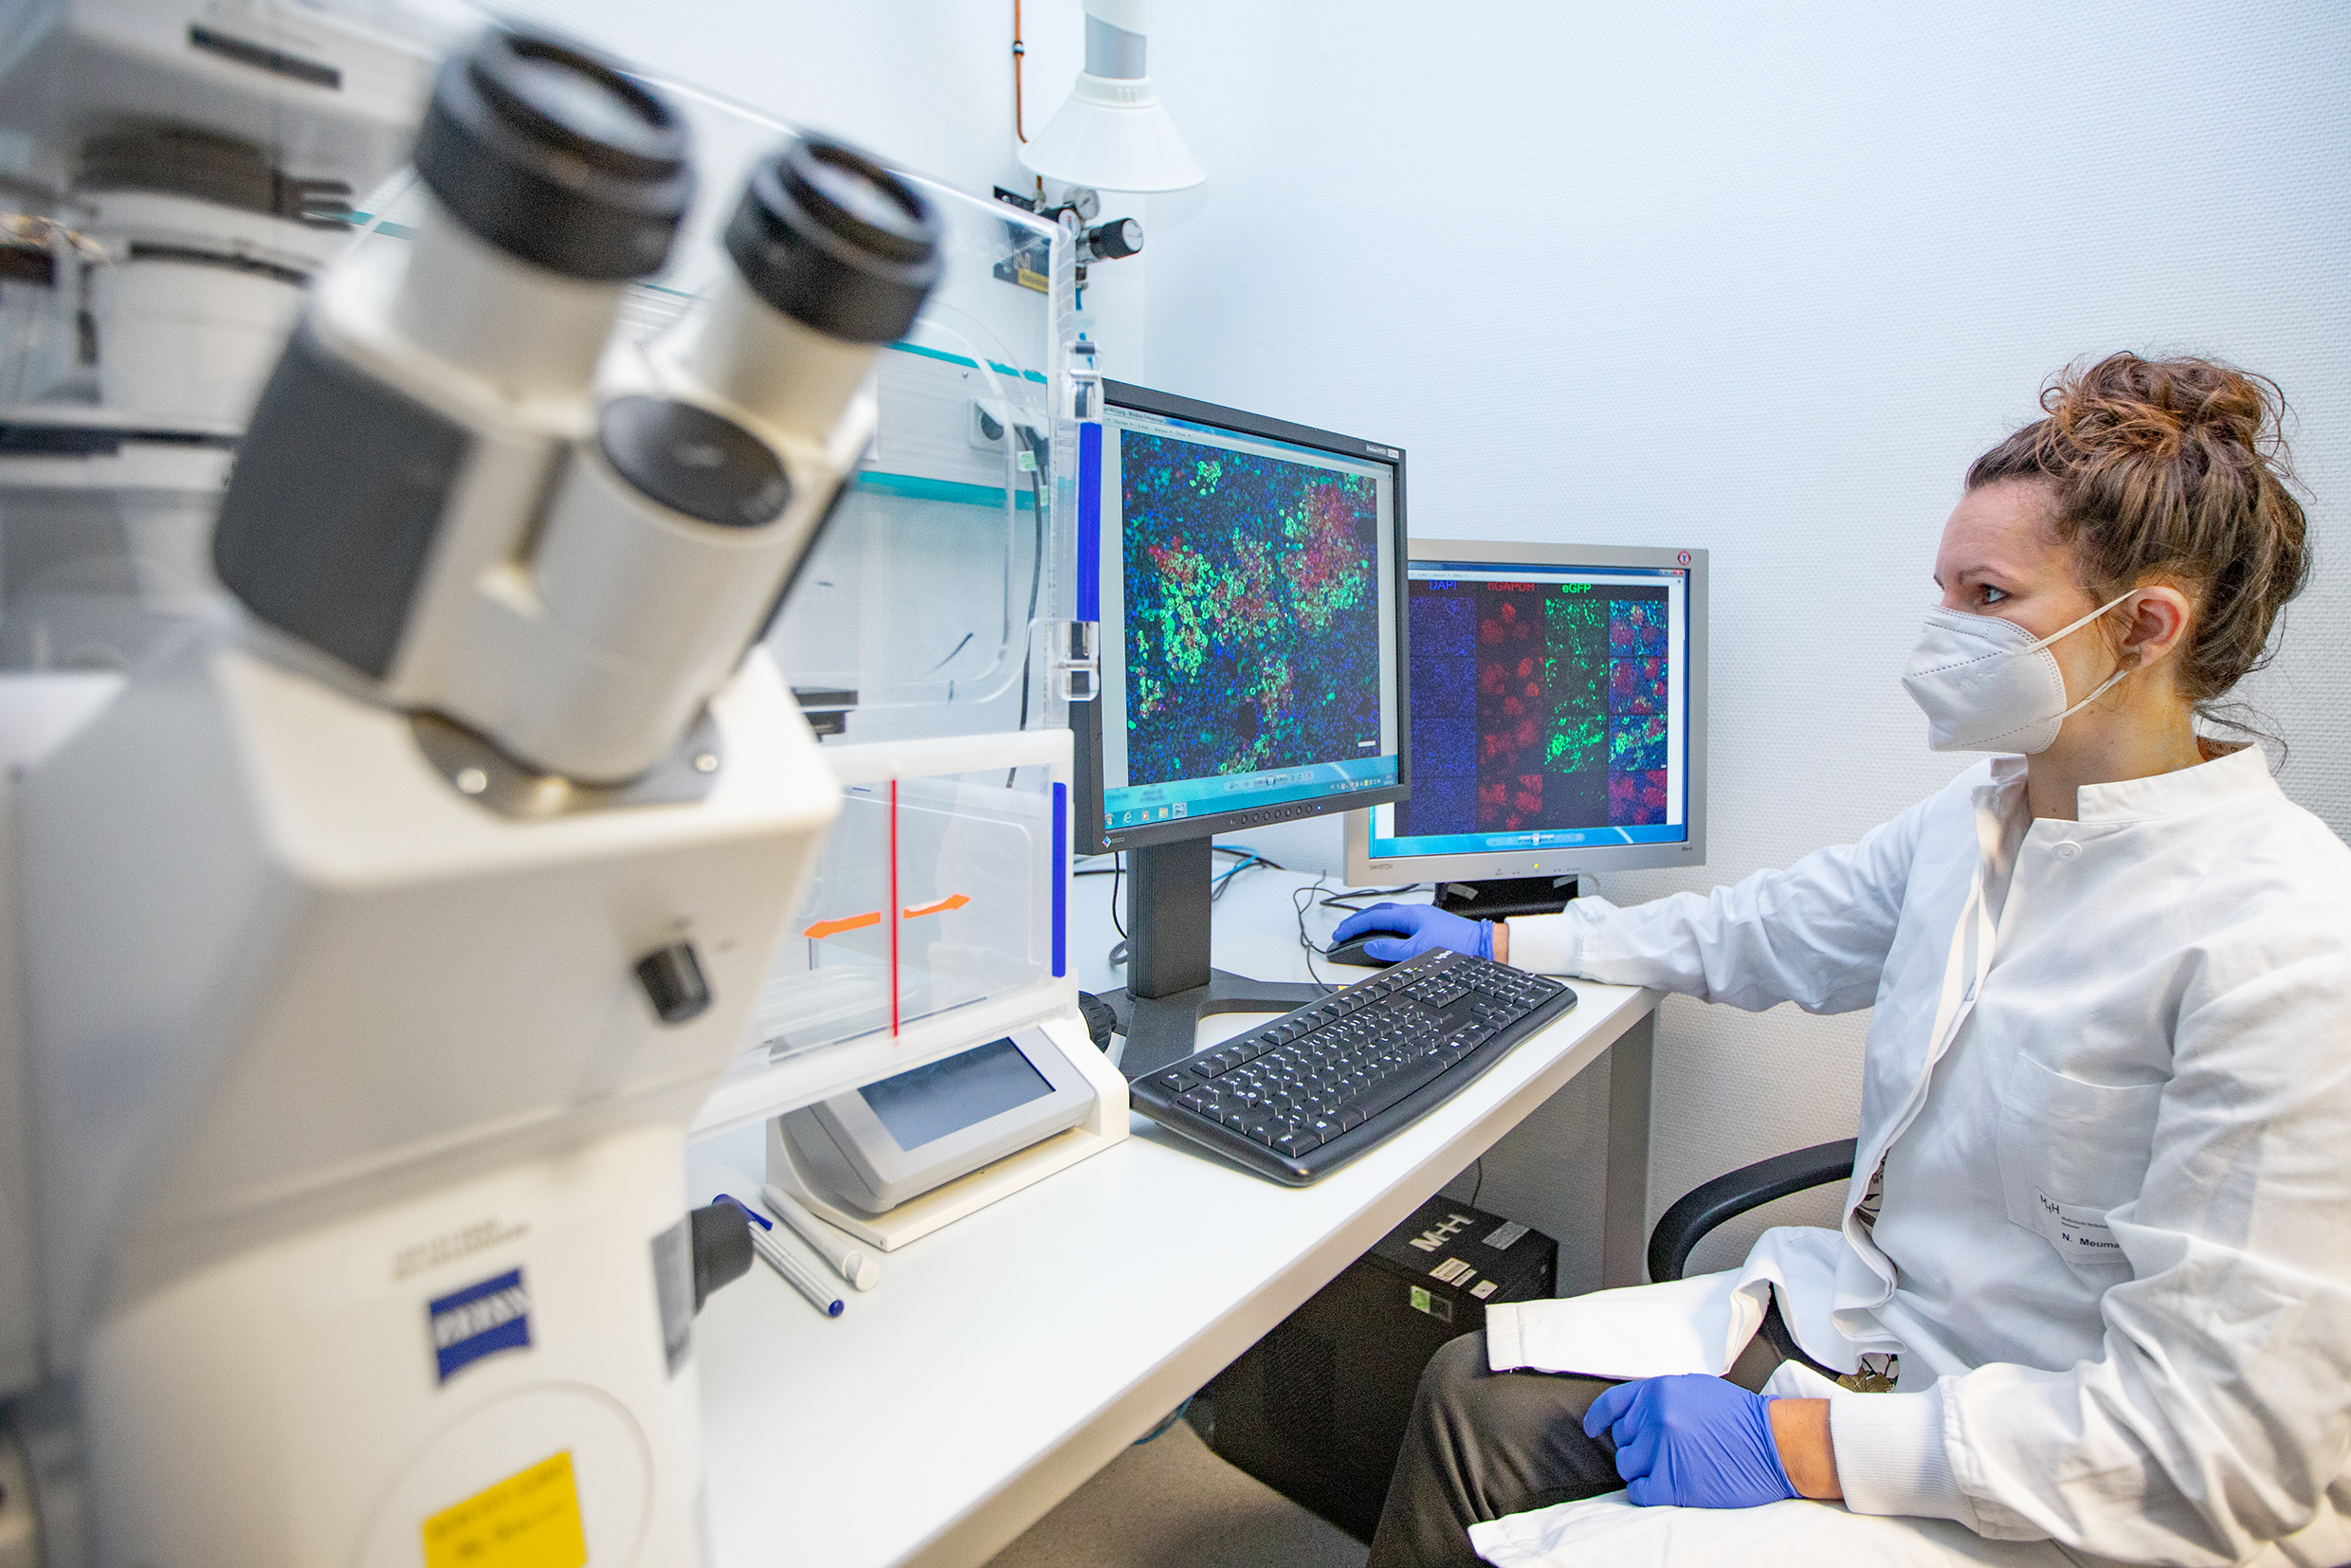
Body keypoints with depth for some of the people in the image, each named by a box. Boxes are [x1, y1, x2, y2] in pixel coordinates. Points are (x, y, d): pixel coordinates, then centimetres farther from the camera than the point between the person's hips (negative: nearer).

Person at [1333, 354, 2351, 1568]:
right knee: (1472, 1389, 0)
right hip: (1873, 1322, 7)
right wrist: (1500, 942, 17)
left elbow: (2225, 1449, -23)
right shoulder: (1976, 818, 0)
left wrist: (1804, 1446, -23)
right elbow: (1760, 931, 14)